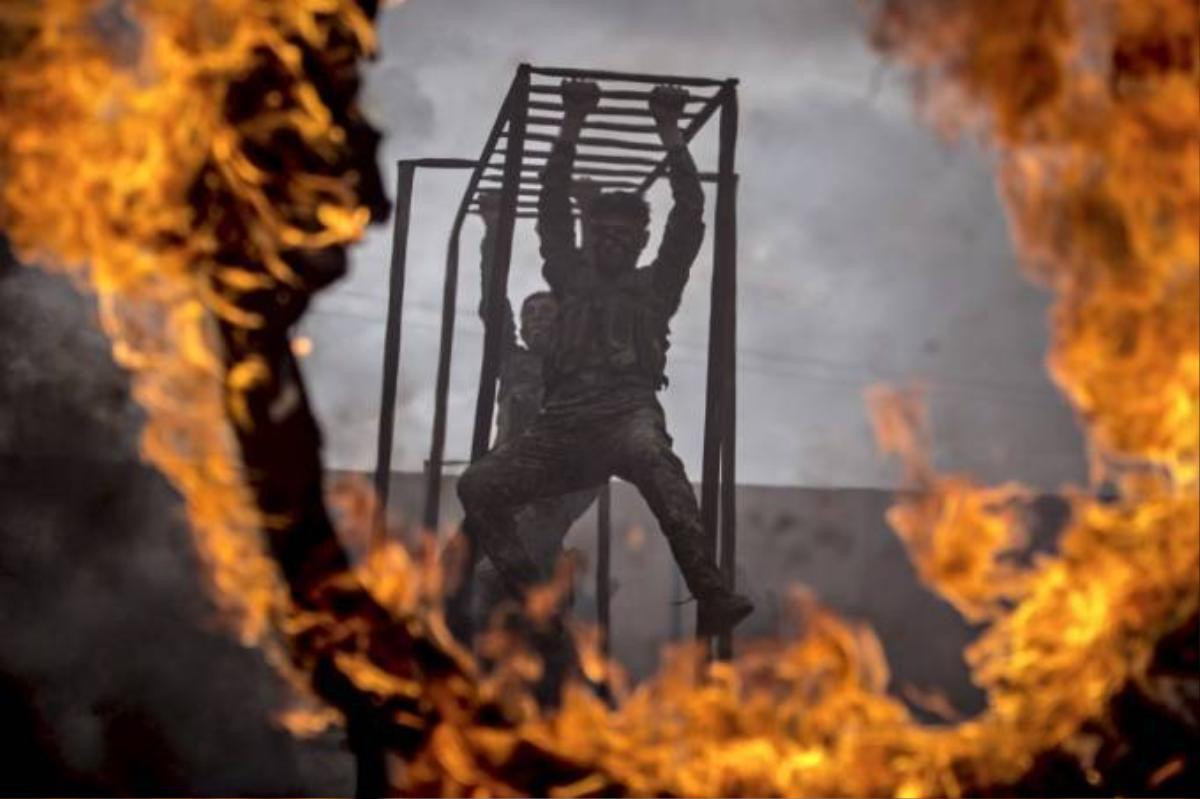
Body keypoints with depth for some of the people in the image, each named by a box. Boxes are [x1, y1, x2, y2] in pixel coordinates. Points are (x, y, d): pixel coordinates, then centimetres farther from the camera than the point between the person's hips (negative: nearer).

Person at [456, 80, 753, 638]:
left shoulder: (656, 285, 26)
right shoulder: (571, 278, 31)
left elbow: (690, 211, 21)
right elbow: (552, 205, 28)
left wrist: (669, 131, 25)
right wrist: (573, 124, 28)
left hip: (628, 408, -3)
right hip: (562, 419, 3)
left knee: (654, 461, -41)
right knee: (477, 488, -21)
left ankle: (711, 598, -50)